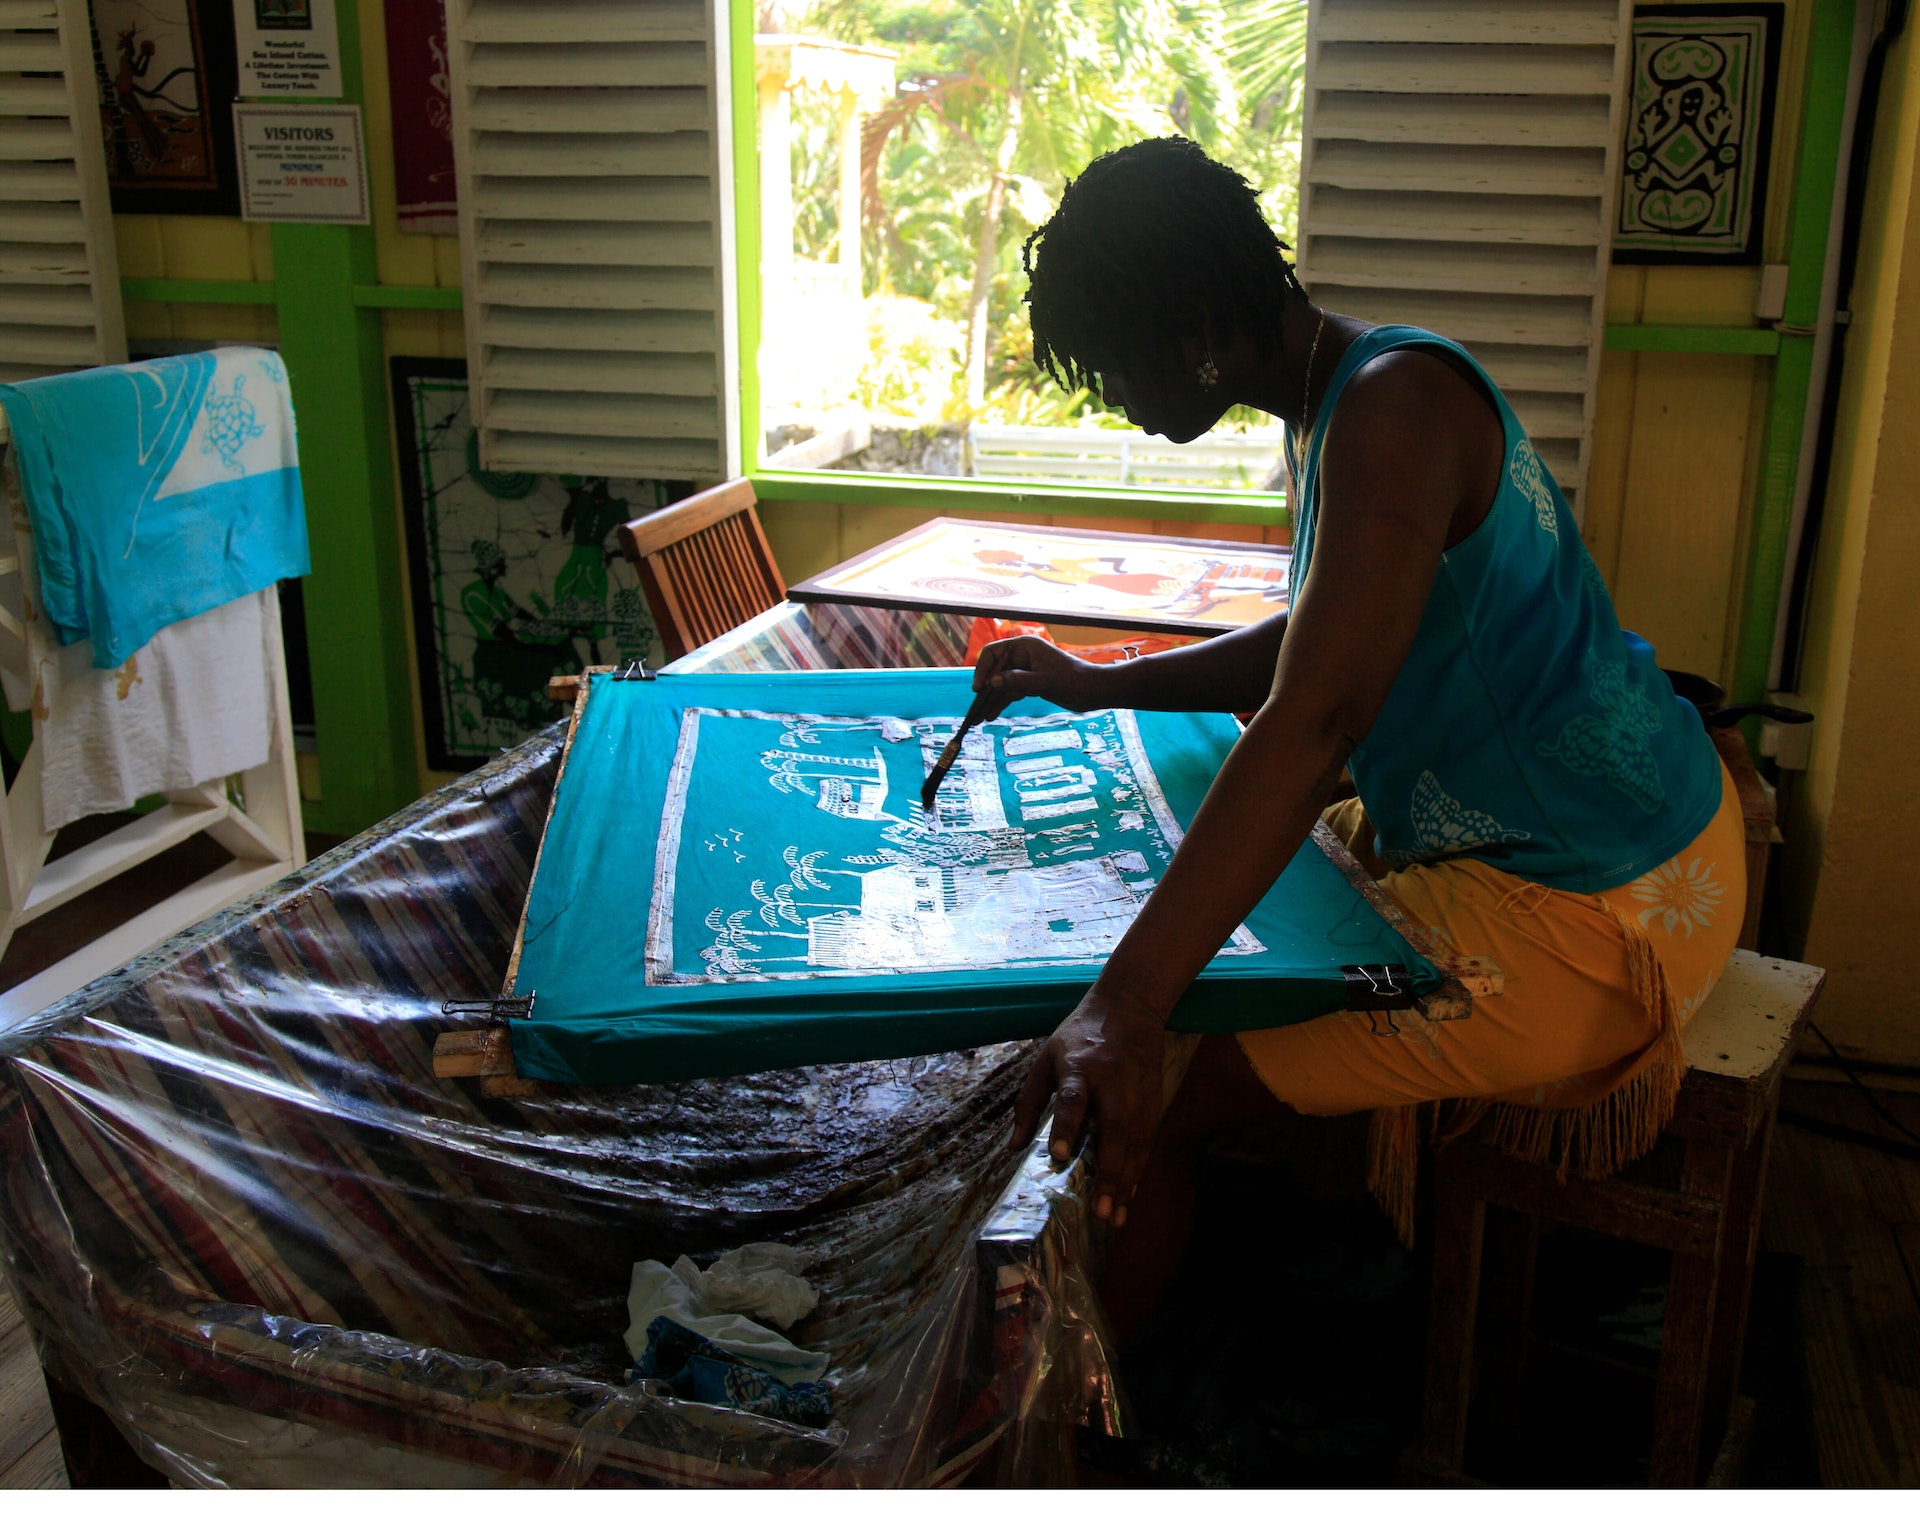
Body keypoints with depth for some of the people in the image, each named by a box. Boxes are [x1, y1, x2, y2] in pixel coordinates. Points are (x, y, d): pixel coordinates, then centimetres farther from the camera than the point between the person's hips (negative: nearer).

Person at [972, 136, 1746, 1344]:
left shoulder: (1395, 403, -23)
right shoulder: (1339, 402, 8)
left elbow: (1315, 719, -35)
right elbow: (1318, 646, 21)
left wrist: (1128, 1002, -42)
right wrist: (1102, 685, 15)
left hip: (1589, 908, -10)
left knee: (1146, 1105, -9)